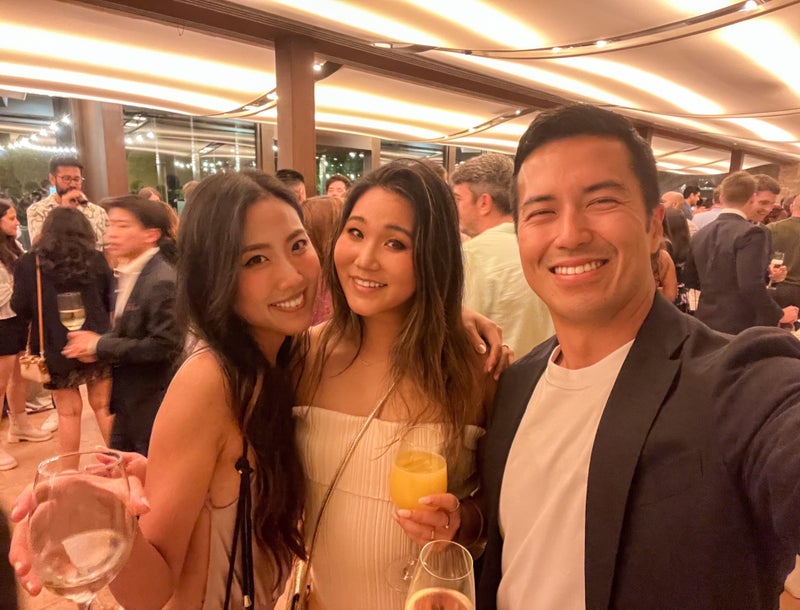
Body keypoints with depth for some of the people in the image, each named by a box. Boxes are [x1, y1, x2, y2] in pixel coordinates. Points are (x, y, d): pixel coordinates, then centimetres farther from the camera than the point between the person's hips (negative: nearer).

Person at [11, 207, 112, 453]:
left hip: (57, 348, -1)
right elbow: (111, 301, 5)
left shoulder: (29, 264, -7)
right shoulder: (96, 260, -3)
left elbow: (20, 308, -2)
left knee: (68, 411, 11)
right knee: (104, 405, 13)